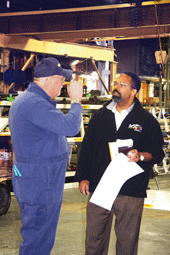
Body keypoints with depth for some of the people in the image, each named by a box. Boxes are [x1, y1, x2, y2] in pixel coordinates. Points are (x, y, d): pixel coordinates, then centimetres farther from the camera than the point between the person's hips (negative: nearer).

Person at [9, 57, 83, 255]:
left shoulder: (25, 100, 14)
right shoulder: (35, 104, -23)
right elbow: (70, 127, -28)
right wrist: (76, 100, -15)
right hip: (40, 183, -11)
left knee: (36, 235, 20)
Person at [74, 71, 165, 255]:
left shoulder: (146, 120, 2)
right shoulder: (100, 116, 11)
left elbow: (158, 152, 0)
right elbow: (87, 148, 14)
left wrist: (141, 156, -20)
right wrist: (83, 177, 7)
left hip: (131, 191, -3)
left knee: (127, 239, 4)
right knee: (94, 235, 9)